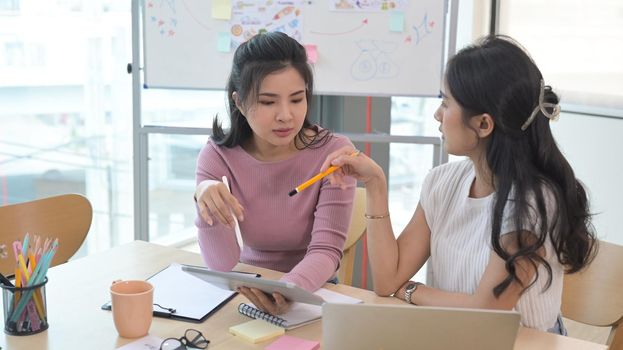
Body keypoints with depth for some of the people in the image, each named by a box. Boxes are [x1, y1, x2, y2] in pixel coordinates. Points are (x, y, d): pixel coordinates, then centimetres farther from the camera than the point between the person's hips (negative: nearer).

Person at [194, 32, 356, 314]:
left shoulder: (333, 152, -12)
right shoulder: (218, 156, -8)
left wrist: (288, 290, -36)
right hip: (248, 291, 1)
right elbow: (223, 265, -14)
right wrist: (207, 206, -33)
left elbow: (326, 251, -16)